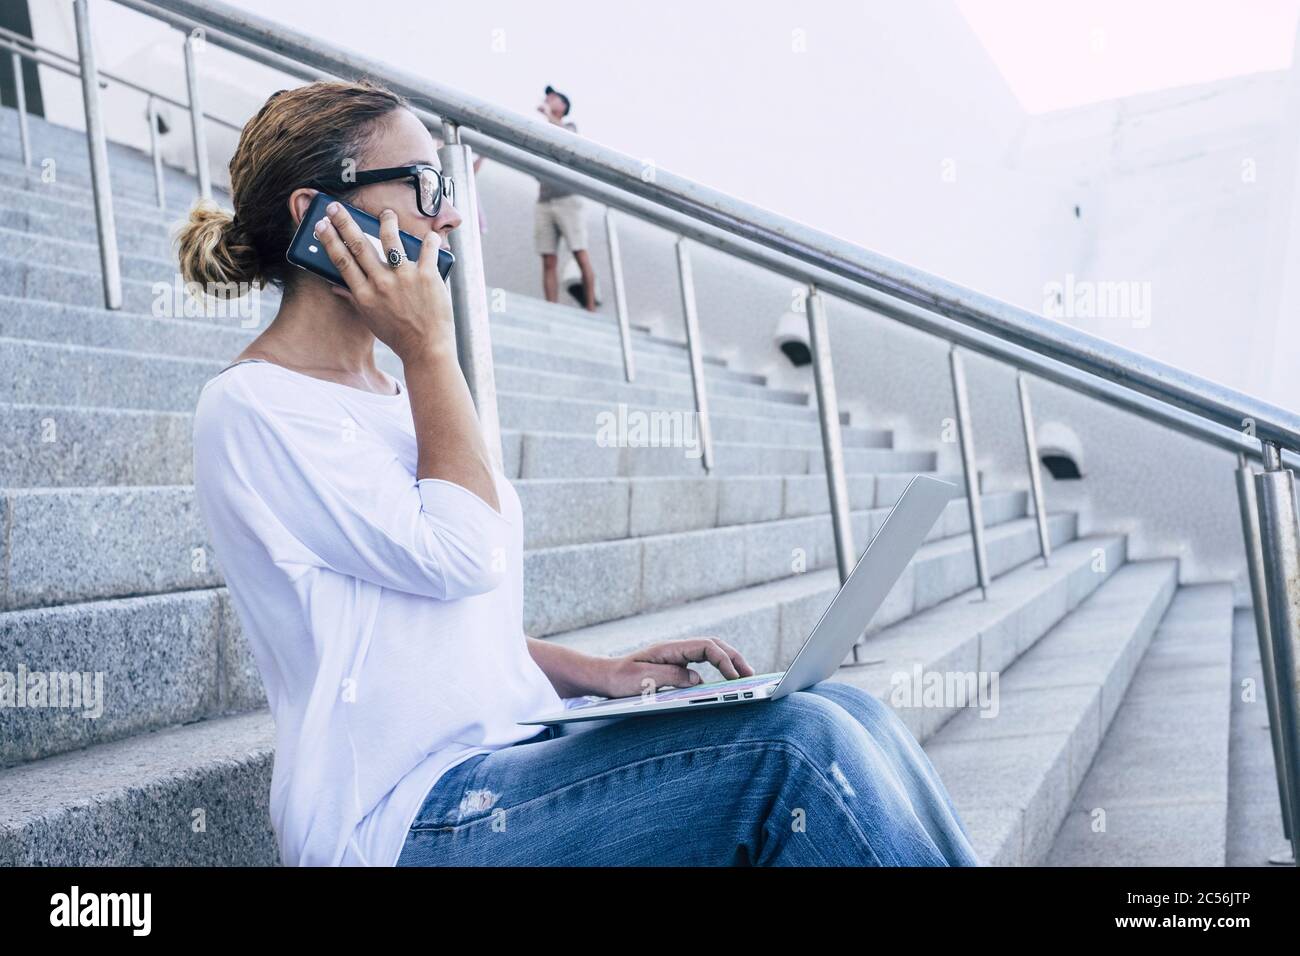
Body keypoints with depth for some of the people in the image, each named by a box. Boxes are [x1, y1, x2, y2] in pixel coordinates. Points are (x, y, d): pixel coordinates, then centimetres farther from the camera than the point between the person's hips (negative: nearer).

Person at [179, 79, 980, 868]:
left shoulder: (389, 397, 18)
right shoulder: (250, 407, -8)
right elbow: (456, 557, -18)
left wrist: (598, 673, 7)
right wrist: (431, 350, -9)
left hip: (507, 751, 8)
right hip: (404, 815, -8)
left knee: (847, 715, -9)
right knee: (795, 746, -23)